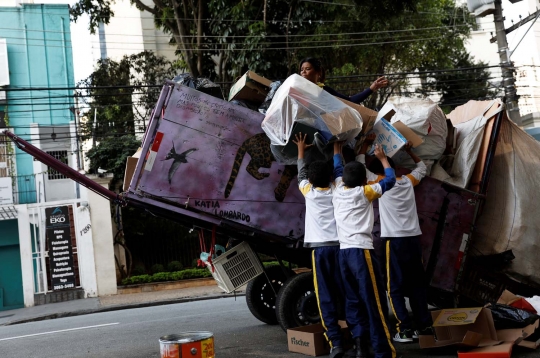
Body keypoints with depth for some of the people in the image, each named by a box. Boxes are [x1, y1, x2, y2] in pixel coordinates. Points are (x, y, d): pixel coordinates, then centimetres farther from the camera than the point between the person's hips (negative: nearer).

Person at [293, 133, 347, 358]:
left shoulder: (309, 192, 4)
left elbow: (301, 174, 24)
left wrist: (301, 150, 38)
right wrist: (336, 149, 39)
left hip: (320, 249, -2)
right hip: (339, 246, 2)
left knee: (325, 297, -2)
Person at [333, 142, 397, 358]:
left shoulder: (339, 191, 14)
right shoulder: (364, 193, 2)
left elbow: (338, 170, 33)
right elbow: (390, 180, 10)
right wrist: (382, 158, 23)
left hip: (343, 252, 6)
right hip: (360, 251, -6)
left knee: (353, 300, 9)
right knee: (374, 301, -5)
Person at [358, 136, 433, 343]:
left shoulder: (381, 183, -2)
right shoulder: (408, 181, 10)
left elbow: (360, 164, 10)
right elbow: (422, 168, 31)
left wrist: (366, 143, 20)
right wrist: (409, 151, 33)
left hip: (394, 240, -5)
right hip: (413, 239, 5)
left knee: (395, 287, 0)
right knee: (417, 285, 12)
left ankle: (405, 330, -5)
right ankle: (425, 326, 13)